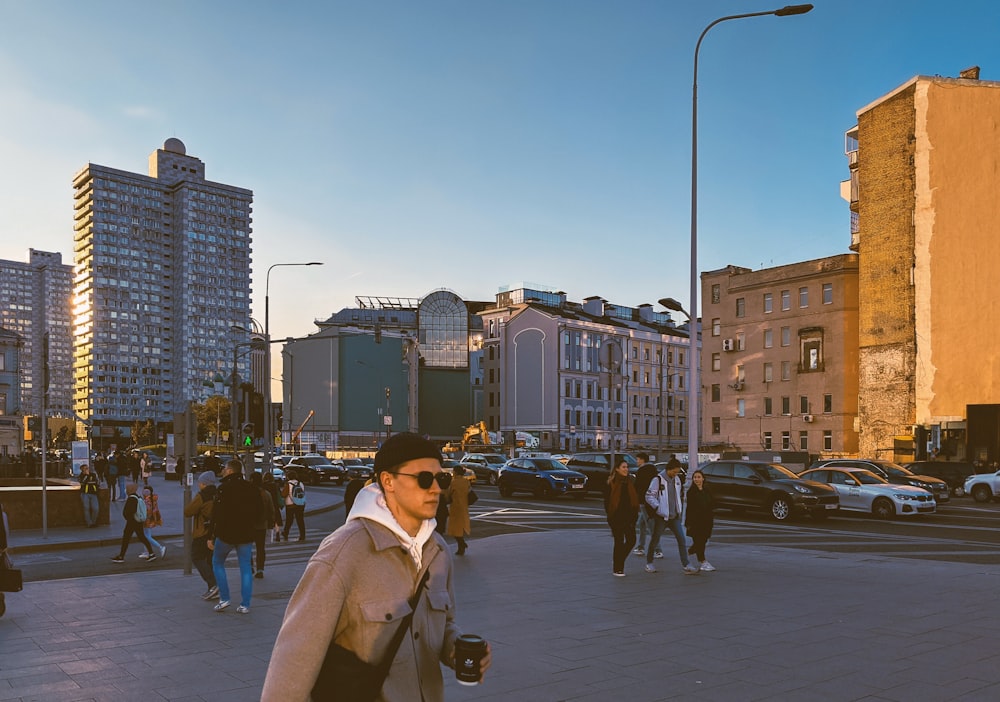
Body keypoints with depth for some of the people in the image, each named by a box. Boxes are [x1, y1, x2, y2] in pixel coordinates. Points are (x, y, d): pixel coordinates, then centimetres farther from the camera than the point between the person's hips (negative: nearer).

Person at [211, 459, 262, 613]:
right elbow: (258, 512, 12)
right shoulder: (251, 489, 7)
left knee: (217, 563, 15)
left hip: (226, 534, -4)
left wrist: (211, 535, -10)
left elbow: (217, 513, -16)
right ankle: (245, 605, 5)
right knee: (245, 568, 7)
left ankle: (224, 598, 9)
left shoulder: (224, 488, -12)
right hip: (246, 535, 5)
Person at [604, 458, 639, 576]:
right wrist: (610, 515, -10)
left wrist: (634, 515, 4)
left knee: (631, 540, 2)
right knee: (619, 542, -1)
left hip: (628, 517, 5)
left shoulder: (631, 481, 7)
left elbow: (635, 499, 11)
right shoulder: (612, 483, -6)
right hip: (616, 518, -5)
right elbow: (607, 500, -5)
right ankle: (617, 569, 10)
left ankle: (619, 561, 26)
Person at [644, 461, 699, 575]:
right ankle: (649, 563, 23)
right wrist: (658, 508, -19)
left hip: (675, 516, 5)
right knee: (655, 540, 6)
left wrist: (680, 510, 11)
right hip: (661, 516, -5)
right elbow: (649, 496, -11)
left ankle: (687, 566, -5)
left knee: (682, 539, -5)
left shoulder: (677, 480, 9)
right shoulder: (658, 480, -11)